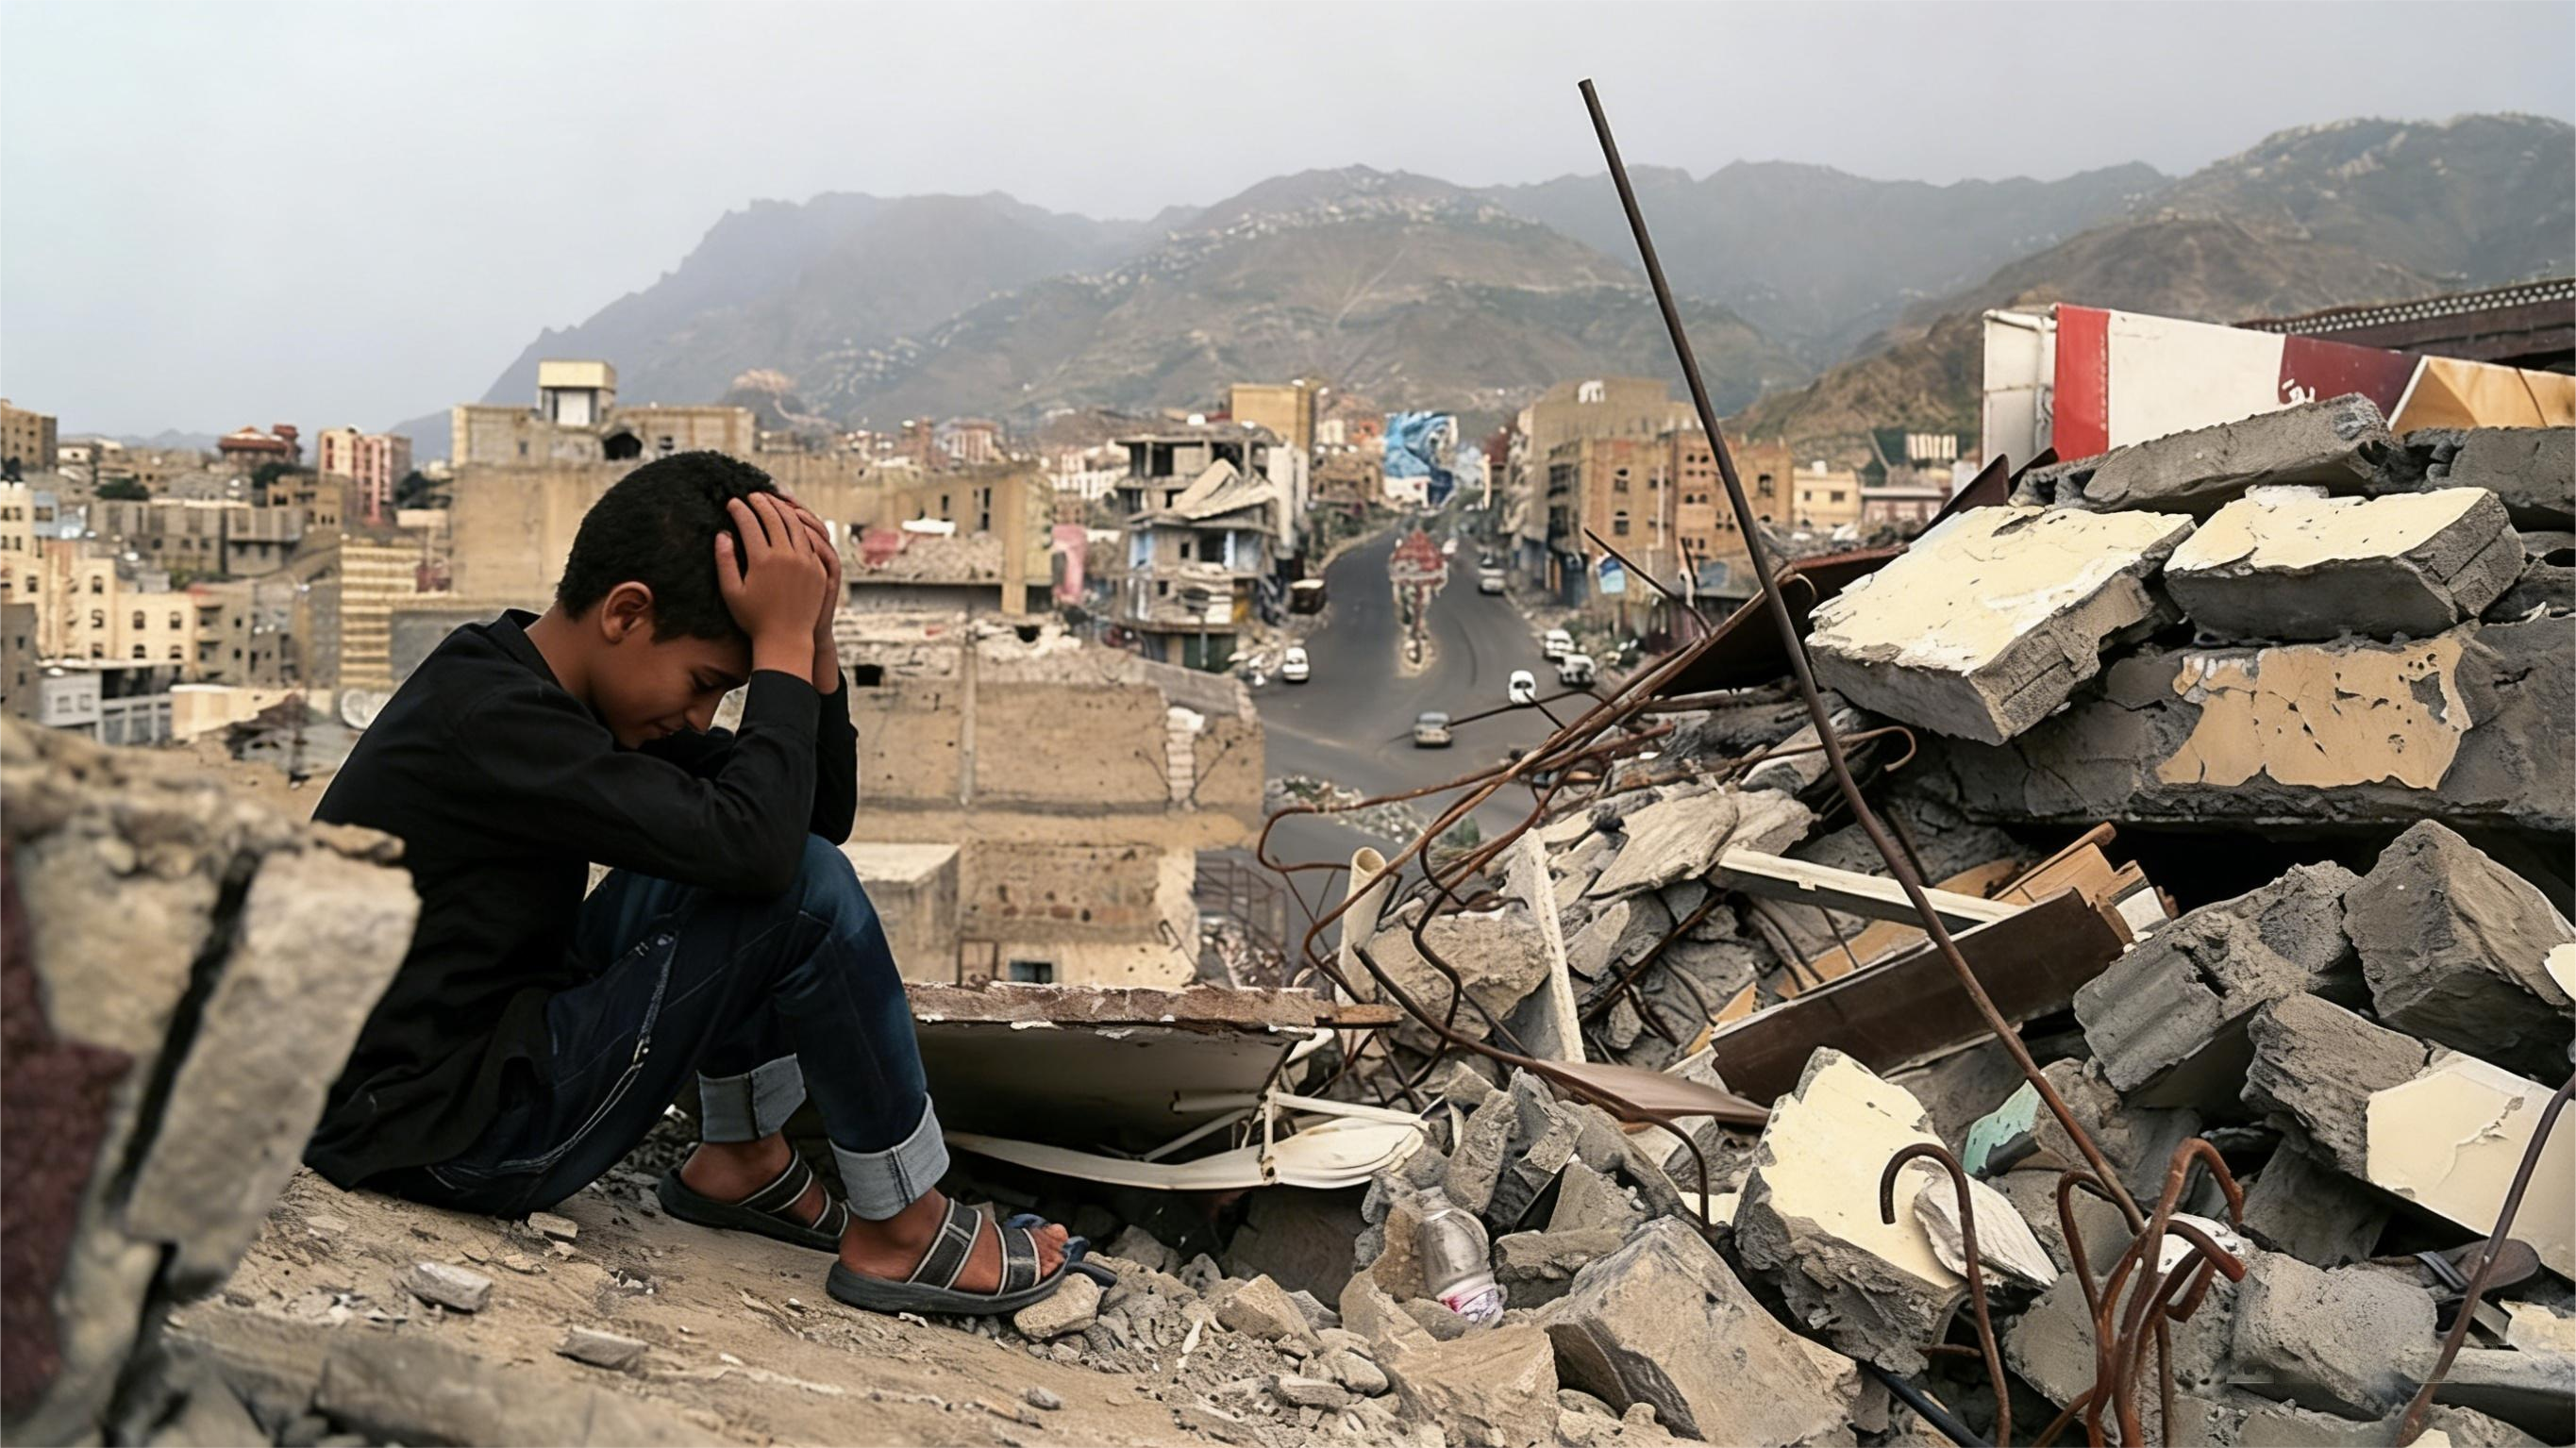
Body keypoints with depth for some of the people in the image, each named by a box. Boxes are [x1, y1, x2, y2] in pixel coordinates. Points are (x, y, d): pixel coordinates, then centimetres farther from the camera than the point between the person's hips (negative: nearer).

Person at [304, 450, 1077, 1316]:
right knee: (805, 891, -19)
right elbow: (754, 846, -31)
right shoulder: (485, 722, -24)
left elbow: (821, 812, 4)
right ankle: (901, 1232, -4)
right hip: (437, 1141, -10)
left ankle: (740, 1157, 11)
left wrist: (811, 638, -9)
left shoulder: (534, 690, 6)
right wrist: (785, 642, -21)